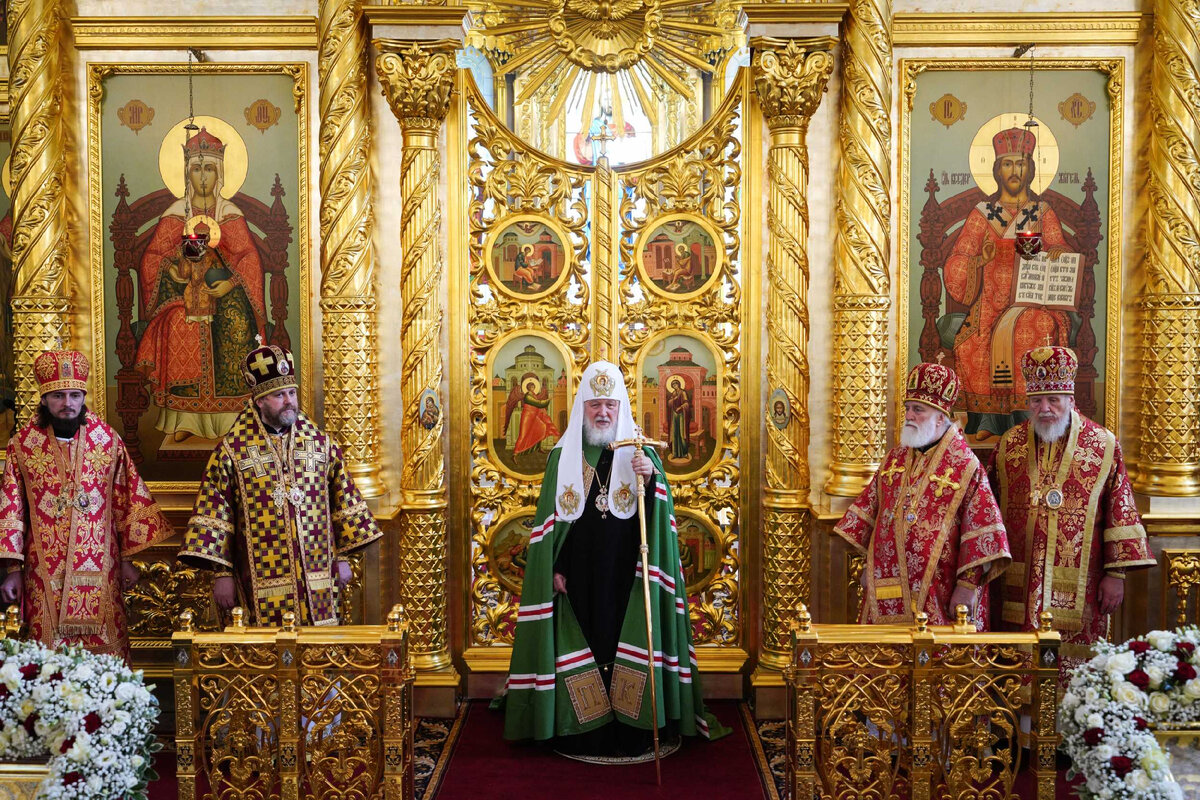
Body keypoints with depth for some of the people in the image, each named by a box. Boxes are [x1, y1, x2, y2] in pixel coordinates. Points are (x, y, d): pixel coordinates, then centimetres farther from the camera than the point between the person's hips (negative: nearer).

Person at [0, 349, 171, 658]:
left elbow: (128, 501, 6)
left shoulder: (107, 440, 1)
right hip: (45, 573, 0)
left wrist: (127, 559, 6)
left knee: (106, 653, 2)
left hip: (99, 572, 0)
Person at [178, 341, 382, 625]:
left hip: (316, 576, 2)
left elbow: (343, 499, 9)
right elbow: (214, 513, -2)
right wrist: (222, 573, -5)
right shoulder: (233, 450, -2)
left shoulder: (320, 442, 5)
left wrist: (342, 557, 8)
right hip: (263, 581, -2)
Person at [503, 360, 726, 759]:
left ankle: (629, 736, 12)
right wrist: (555, 567, -1)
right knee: (580, 647, 4)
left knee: (626, 649, 1)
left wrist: (651, 480, -23)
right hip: (577, 578, 1)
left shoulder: (642, 455, 4)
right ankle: (580, 733, 16)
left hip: (625, 576, -1)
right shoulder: (562, 456, 7)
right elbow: (550, 519, 6)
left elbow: (661, 513, -5)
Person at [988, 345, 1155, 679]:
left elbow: (1120, 511, 0)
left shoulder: (1104, 445, 0)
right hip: (1021, 588, 2)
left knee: (1074, 674, 2)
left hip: (1078, 588, -2)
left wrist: (1116, 573, -4)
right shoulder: (1009, 445, 6)